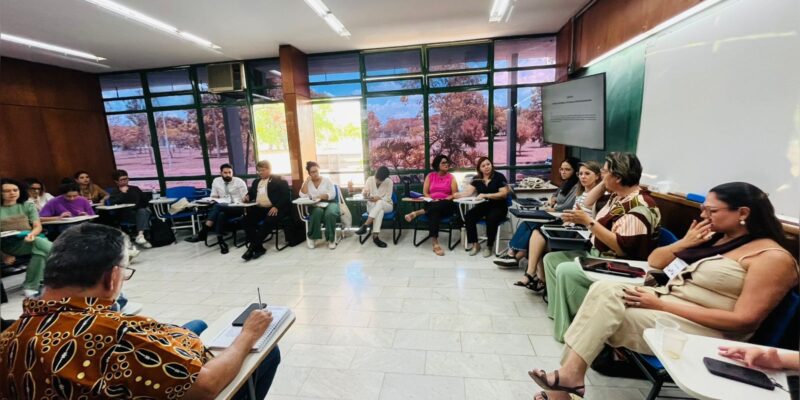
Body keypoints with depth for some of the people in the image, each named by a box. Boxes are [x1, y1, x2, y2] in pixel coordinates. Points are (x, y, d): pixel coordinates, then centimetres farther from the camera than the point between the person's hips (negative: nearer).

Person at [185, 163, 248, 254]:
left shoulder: (239, 182, 2)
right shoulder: (216, 181, 13)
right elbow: (214, 197, 18)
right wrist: (214, 201, -6)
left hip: (238, 208, -3)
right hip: (222, 207, 4)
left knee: (218, 206, -35)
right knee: (221, 214, -37)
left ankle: (202, 233, -35)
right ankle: (220, 240, -36)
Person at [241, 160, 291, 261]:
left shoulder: (279, 180, 4)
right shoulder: (256, 182, 24)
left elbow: (286, 196, -7)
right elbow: (251, 193, 30)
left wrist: (276, 207, -21)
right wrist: (247, 196, 4)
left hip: (273, 209, -6)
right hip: (259, 208, 6)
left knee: (268, 222, -34)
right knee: (246, 220, -21)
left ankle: (252, 248, -25)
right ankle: (258, 248, -17)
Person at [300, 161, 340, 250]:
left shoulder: (327, 180, 6)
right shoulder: (307, 183, 13)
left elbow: (332, 195, -4)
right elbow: (302, 195, -4)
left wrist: (320, 196, -17)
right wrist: (306, 182, -6)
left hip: (329, 203, -1)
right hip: (315, 206, 1)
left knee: (330, 214, -36)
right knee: (318, 212, -36)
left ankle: (331, 239, -22)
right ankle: (312, 237, -20)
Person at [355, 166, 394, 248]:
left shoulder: (389, 182, -10)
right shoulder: (370, 179, -4)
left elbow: (387, 198, -11)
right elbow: (364, 193, -4)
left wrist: (378, 198, -31)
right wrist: (365, 194, -29)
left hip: (386, 205, -1)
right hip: (372, 205, 1)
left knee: (379, 203, -39)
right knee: (380, 211, -37)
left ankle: (365, 226, -40)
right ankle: (375, 236, -41)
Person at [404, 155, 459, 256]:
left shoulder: (451, 177, 12)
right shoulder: (430, 176, 14)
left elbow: (454, 194, 3)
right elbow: (425, 192, 8)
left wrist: (444, 199, -15)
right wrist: (433, 200, -11)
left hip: (446, 206, 0)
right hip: (431, 204, 0)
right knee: (434, 213, -38)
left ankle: (417, 213, -35)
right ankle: (435, 244, -44)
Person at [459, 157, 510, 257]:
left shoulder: (499, 177, -5)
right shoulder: (476, 178, 8)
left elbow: (504, 194, -14)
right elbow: (469, 191, -2)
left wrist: (486, 195, -23)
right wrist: (458, 194, -24)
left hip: (498, 207, -4)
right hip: (482, 206, 4)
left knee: (491, 219, -35)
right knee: (468, 216, -23)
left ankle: (489, 246, -13)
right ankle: (475, 244, -10)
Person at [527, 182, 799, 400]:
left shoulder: (773, 257, -8)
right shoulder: (715, 238, 16)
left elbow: (744, 320, -17)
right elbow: (654, 261, 19)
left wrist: (661, 304, -21)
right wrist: (684, 243, 0)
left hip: (702, 330, -7)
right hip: (664, 302, 7)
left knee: (603, 311, -24)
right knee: (605, 290, -22)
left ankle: (569, 376, -12)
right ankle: (569, 375, -23)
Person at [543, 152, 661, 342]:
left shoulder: (639, 207, -22)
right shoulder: (617, 196, 7)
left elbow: (622, 248, -30)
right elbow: (587, 203, 18)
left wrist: (588, 222, -30)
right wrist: (603, 182, 5)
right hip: (596, 255, 10)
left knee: (565, 270, -27)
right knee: (552, 258, 5)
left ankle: (568, 328, -11)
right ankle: (558, 312, 6)